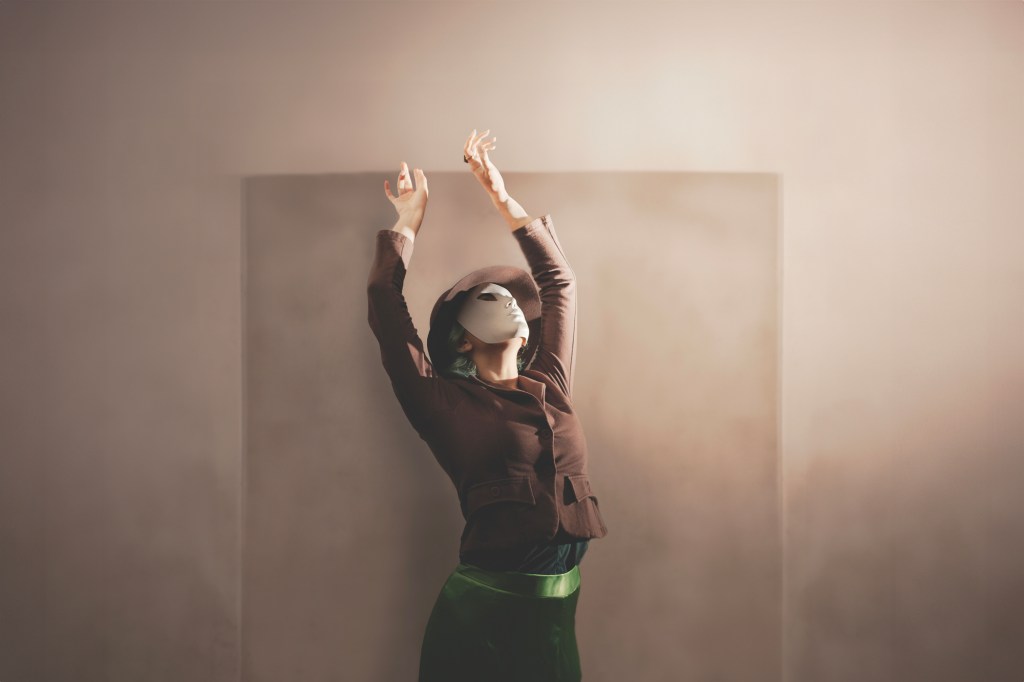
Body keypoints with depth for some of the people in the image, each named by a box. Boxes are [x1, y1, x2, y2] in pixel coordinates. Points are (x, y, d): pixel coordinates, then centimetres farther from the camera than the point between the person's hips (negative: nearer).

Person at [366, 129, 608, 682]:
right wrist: (408, 222, 15)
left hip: (556, 611, 4)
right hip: (483, 608, -4)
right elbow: (385, 305, 0)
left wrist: (501, 197, 22)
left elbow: (558, 280, 19)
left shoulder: (549, 385, 12)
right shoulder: (447, 403, 1)